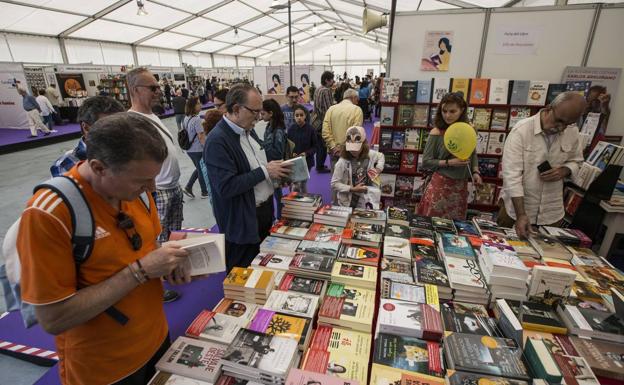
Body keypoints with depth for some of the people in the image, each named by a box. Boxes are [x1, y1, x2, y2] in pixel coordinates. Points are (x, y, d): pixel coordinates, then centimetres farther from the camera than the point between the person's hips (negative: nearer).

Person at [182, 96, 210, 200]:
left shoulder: (186, 118, 5)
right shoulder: (196, 119, -21)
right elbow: (201, 137, -21)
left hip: (189, 149, 8)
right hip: (198, 150, -8)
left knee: (199, 169, 24)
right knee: (202, 171, 10)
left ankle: (188, 187, 20)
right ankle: (204, 193, 25)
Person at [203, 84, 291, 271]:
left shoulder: (248, 130, 6)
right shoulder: (217, 140, -22)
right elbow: (226, 187, -27)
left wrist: (275, 171, -2)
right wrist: (265, 171, -23)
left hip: (265, 209, 8)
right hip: (242, 222, -8)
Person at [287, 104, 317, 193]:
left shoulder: (310, 129, -9)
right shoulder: (291, 129, -6)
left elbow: (315, 146, -3)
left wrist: (306, 153, -18)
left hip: (307, 161, 0)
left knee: (303, 184, 14)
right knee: (296, 185, -6)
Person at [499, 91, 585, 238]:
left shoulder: (572, 132, -2)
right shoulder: (521, 130, -18)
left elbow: (576, 161, 15)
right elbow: (512, 175, -23)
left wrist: (564, 171, -11)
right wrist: (521, 214, -28)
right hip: (515, 208, -4)